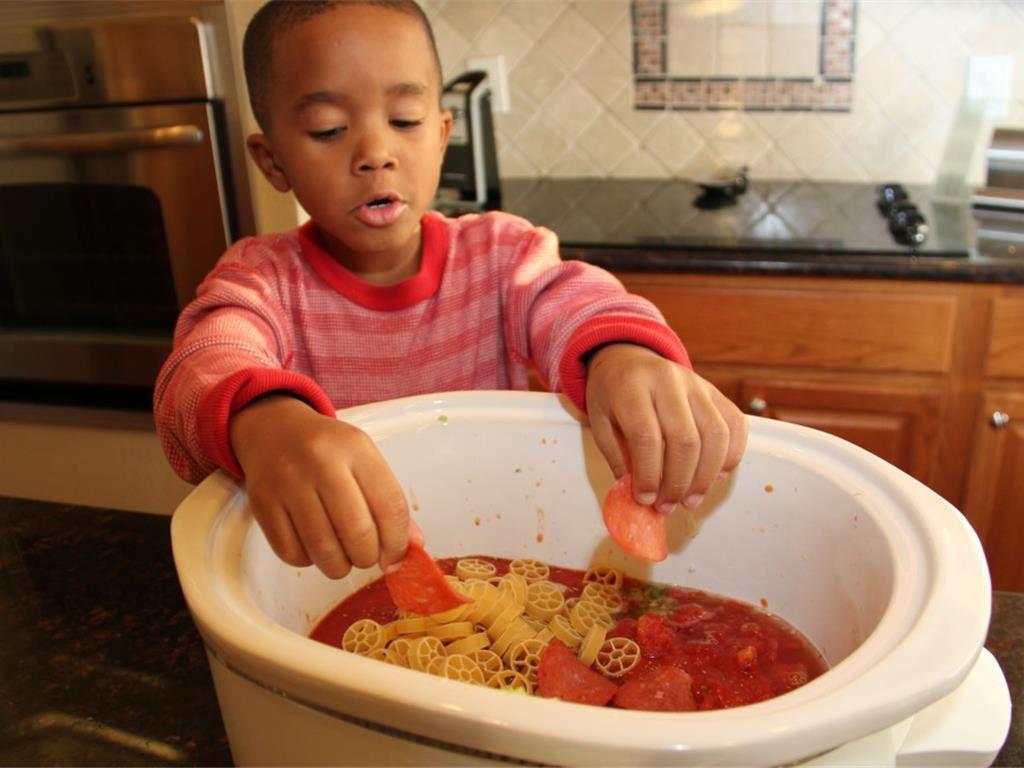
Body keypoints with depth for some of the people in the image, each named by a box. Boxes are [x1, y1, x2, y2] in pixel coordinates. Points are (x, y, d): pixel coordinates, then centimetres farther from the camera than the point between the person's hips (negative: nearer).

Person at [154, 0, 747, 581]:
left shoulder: (499, 252, 0)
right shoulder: (262, 277, -4)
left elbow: (567, 300, -18)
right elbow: (204, 365, -23)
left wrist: (624, 353, -42)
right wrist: (263, 421, -46)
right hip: (328, 586, 1)